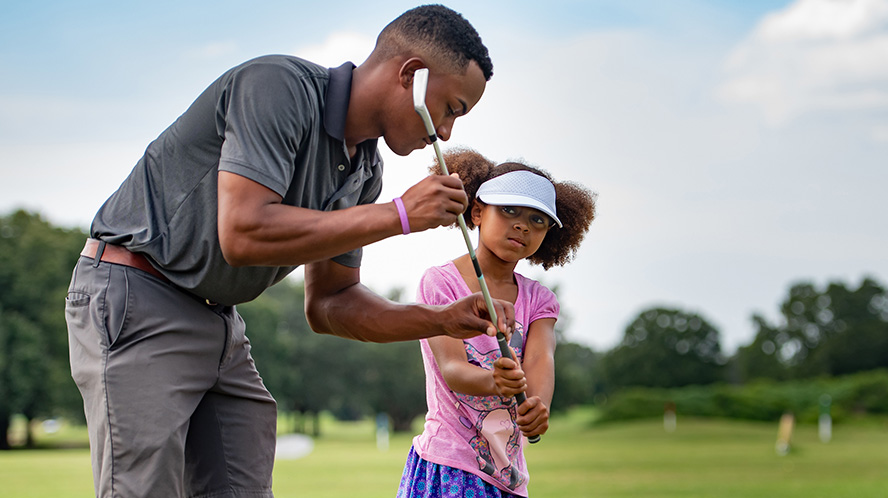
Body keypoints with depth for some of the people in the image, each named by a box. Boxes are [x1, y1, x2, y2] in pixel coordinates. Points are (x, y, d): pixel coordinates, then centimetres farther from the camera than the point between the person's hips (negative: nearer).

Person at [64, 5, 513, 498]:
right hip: (133, 298, -9)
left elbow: (328, 303, 13)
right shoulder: (279, 86, -20)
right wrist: (398, 214, -25)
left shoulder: (364, 171, 7)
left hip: (217, 322, 9)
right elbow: (244, 234, -31)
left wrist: (444, 321, -1)